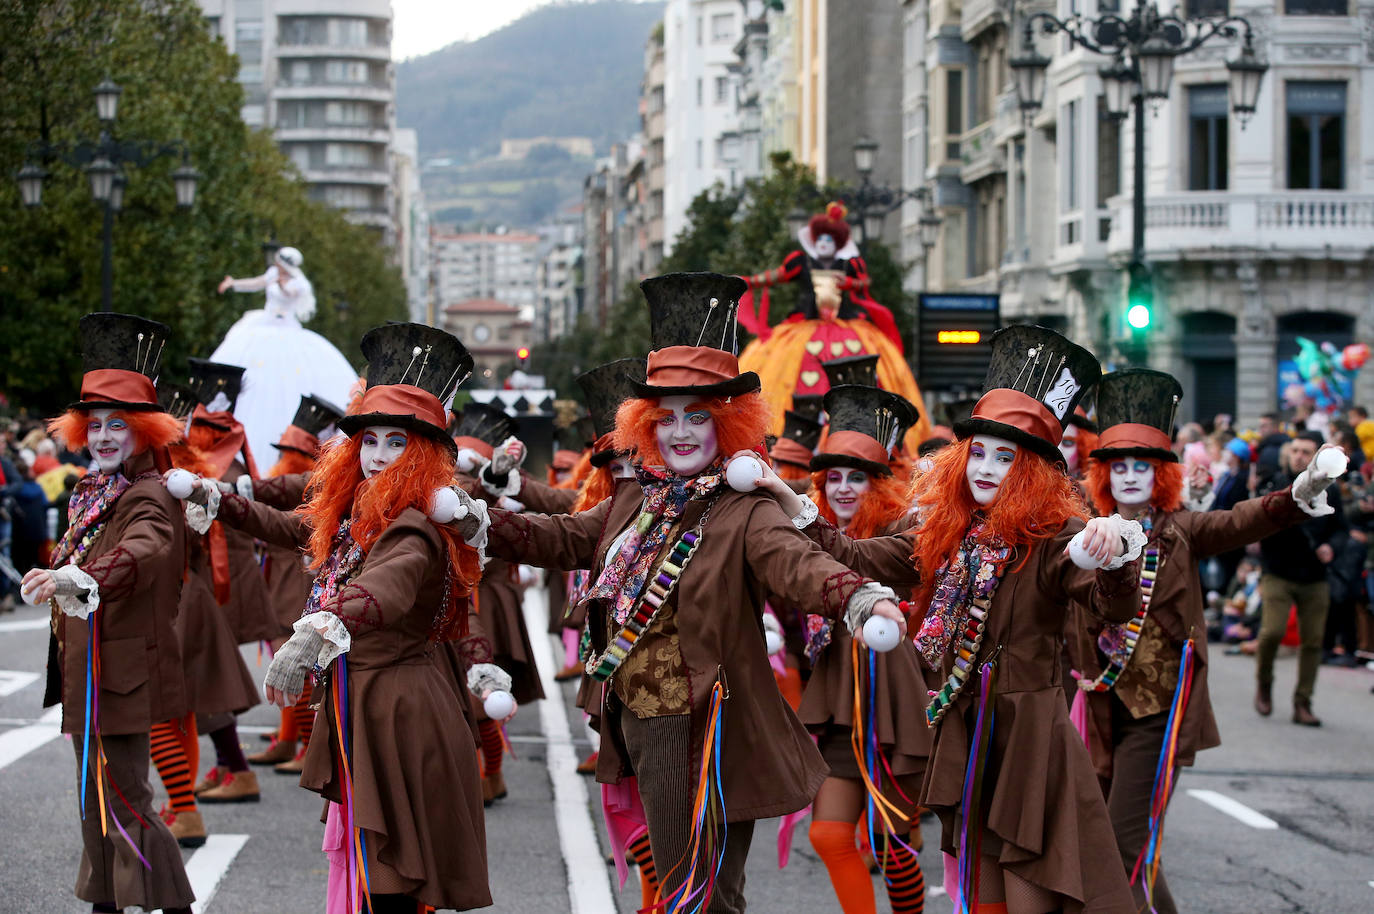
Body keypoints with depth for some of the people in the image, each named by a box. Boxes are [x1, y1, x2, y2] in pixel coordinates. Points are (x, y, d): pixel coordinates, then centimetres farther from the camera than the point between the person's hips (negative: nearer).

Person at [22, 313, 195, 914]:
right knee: (95, 795, 17)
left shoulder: (150, 499, -17)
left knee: (124, 798, -8)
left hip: (122, 671, -9)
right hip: (85, 669, 9)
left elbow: (140, 554, -39)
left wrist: (76, 579, -53)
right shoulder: (92, 494, 12)